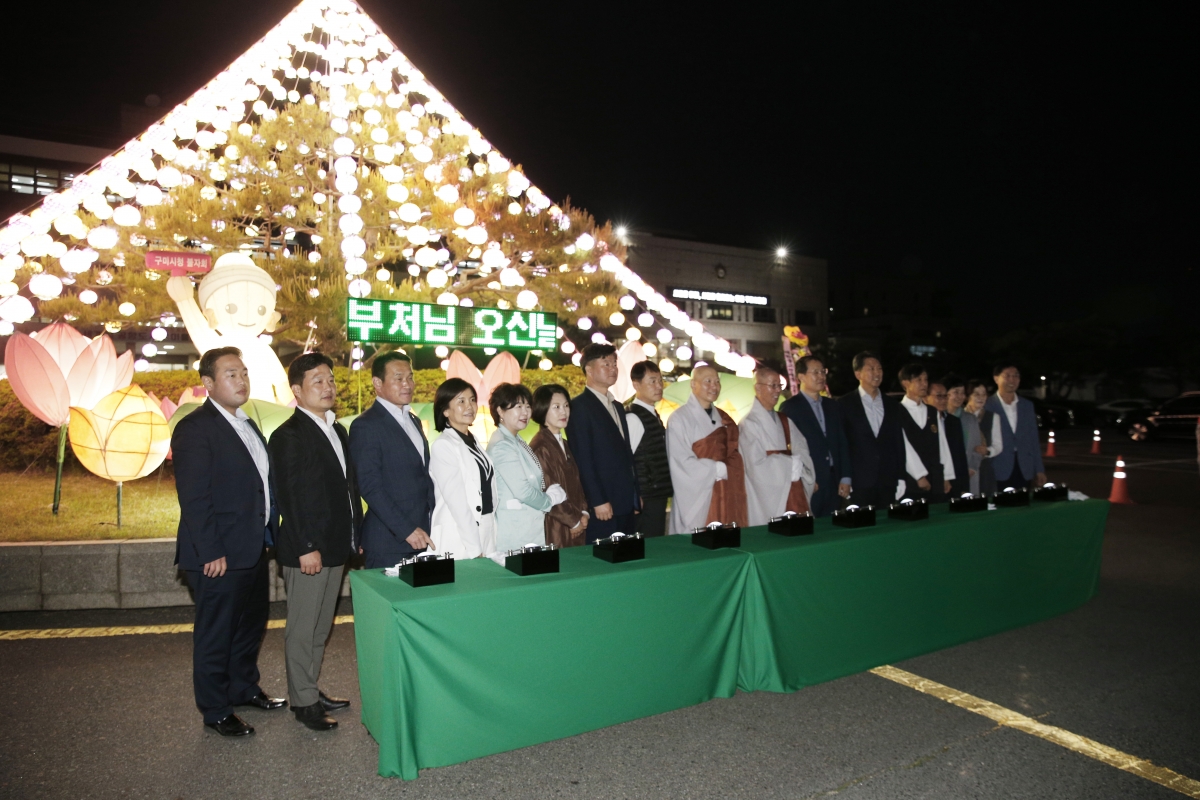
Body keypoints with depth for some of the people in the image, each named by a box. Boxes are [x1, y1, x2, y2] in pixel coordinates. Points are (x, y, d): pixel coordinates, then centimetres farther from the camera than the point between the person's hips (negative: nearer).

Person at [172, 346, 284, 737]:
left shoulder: (246, 425, 11)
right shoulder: (194, 429, -16)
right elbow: (193, 498, -19)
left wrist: (269, 534, 10)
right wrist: (210, 553, -21)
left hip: (253, 548, 9)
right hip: (219, 554, -9)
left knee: (252, 623, 21)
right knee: (215, 632, 7)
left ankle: (244, 687, 40)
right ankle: (216, 710, 24)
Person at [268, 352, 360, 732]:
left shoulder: (338, 431, 12)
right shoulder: (288, 436, -13)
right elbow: (290, 497, -17)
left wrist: (356, 535, 11)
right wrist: (306, 548, -19)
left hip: (336, 547, 8)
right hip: (307, 551, -8)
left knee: (321, 627, 19)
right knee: (302, 629, 6)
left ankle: (311, 689, 32)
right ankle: (303, 702, 18)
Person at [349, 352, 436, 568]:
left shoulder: (414, 421, 16)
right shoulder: (366, 426, -9)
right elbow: (370, 487, -15)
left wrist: (427, 528, 9)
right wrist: (406, 530, -18)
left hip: (421, 537, 7)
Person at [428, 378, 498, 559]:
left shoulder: (474, 442, 11)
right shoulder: (442, 446, -12)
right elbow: (456, 500, -16)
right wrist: (474, 549, -16)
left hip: (486, 534, 7)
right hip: (459, 540, -7)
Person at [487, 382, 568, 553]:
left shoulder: (517, 442, 12)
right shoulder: (502, 446, -16)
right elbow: (522, 491, -20)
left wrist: (552, 493, 0)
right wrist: (549, 499, -3)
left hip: (530, 525, 9)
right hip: (516, 531, -9)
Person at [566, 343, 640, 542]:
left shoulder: (617, 407, 19)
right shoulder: (579, 406, -8)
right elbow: (582, 459, -14)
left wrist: (636, 494, 15)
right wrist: (598, 501, -16)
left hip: (626, 503, 8)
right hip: (602, 506, -8)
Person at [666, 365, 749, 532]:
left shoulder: (724, 418, 14)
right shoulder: (680, 418, -8)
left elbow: (734, 454, 16)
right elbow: (682, 463, -13)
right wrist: (718, 469, -9)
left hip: (727, 498, 6)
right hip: (698, 498, -6)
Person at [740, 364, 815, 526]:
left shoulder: (785, 420, 14)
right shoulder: (749, 424, -10)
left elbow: (802, 450, 6)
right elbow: (759, 467, -15)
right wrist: (792, 462, -4)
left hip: (795, 497, 7)